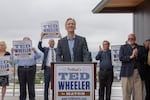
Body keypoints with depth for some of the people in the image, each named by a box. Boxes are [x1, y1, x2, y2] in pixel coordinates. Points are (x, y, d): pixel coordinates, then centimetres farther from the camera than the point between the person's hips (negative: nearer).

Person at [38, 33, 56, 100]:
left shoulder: (57, 50, 13)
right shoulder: (45, 49, 7)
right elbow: (39, 47, -9)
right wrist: (41, 37, -19)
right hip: (47, 68, -2)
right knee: (46, 84, 3)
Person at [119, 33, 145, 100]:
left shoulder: (140, 48, 17)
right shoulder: (123, 47, 13)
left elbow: (143, 58, 5)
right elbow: (121, 58, -2)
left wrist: (137, 56, -13)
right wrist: (131, 57, -13)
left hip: (138, 72, 2)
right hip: (127, 72, -1)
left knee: (139, 93, -1)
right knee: (126, 92, -3)